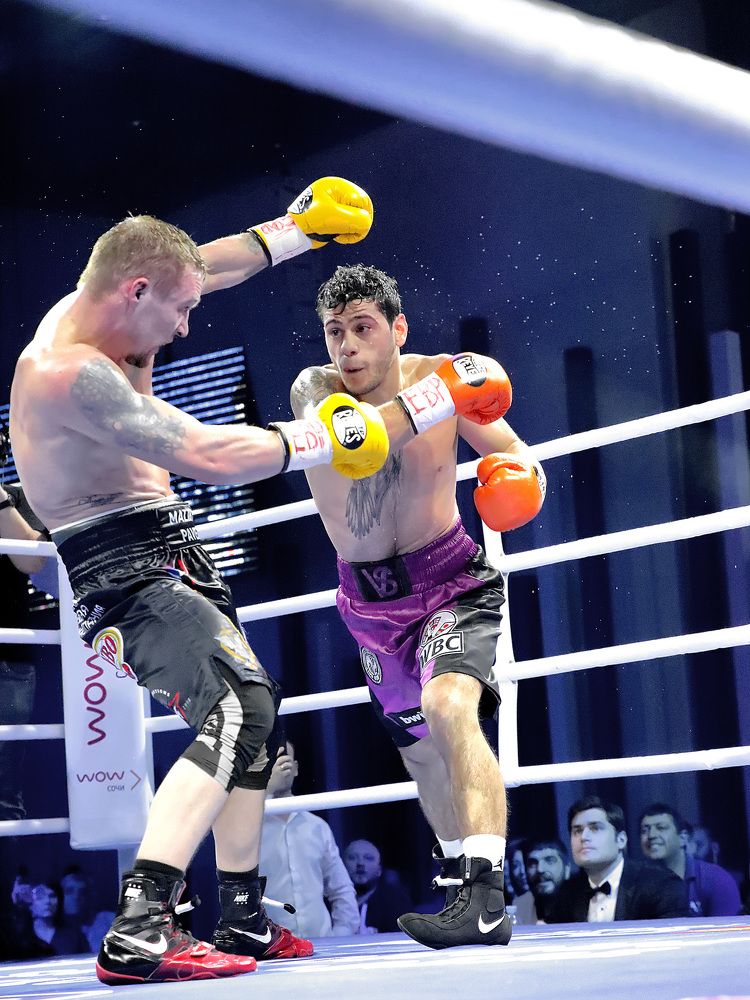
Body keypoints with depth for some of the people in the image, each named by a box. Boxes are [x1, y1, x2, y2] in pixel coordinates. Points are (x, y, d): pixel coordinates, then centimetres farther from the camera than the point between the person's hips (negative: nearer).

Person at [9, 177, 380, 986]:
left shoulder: (89, 308, 4)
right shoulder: (70, 371, -25)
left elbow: (205, 268, 21)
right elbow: (208, 456, -28)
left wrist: (296, 229, 23)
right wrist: (319, 439, -16)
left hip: (167, 549, 11)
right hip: (125, 567, -11)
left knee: (250, 709, 18)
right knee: (235, 713, -25)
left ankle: (243, 922, 25)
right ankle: (137, 933, -32)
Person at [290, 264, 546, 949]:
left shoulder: (439, 375, -12)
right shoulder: (314, 388, -12)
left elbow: (515, 455, 0)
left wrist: (519, 480, -23)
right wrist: (435, 397, -44)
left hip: (449, 578, -3)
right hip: (371, 601, 4)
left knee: (449, 707, -30)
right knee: (420, 749, 18)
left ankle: (486, 901, -35)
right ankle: (460, 874, 41)